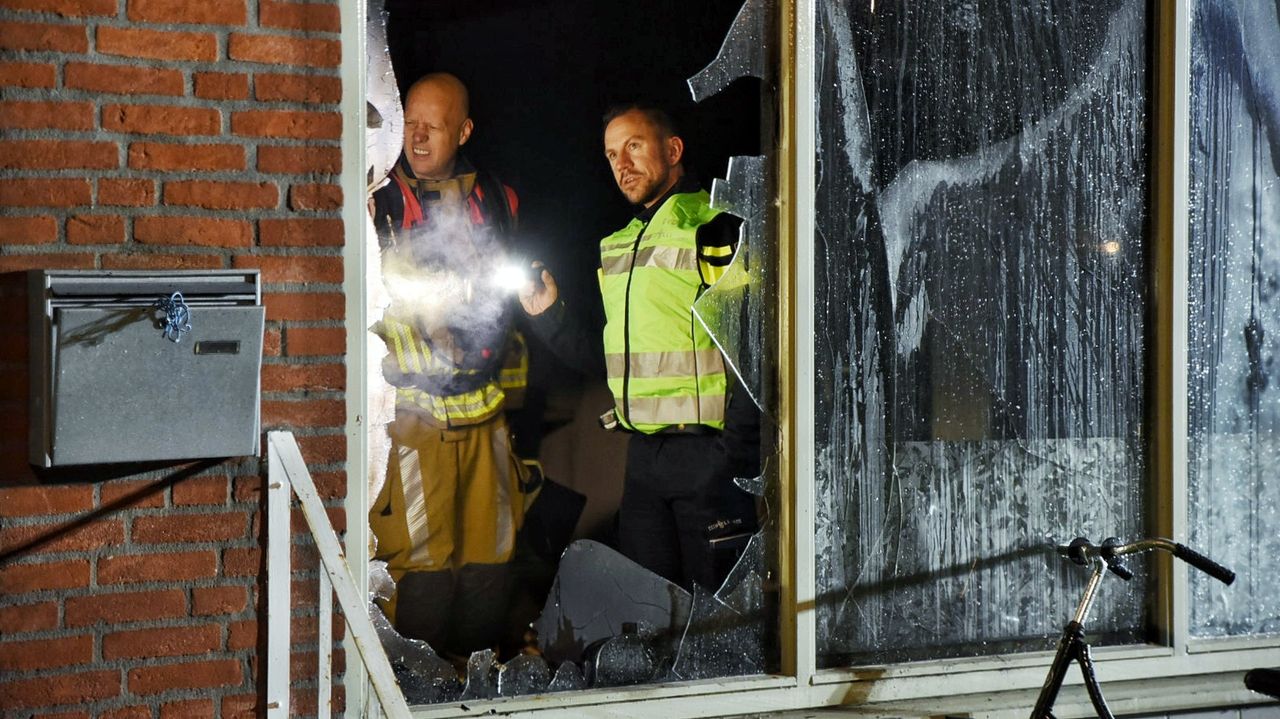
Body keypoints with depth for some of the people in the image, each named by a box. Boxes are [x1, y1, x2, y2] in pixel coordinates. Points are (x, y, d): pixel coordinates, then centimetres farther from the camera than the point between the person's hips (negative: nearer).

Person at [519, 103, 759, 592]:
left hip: (709, 455, -7)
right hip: (643, 456, 7)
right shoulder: (617, 247, 18)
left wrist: (734, 450, -20)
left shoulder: (718, 229, -8)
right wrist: (549, 317, 11)